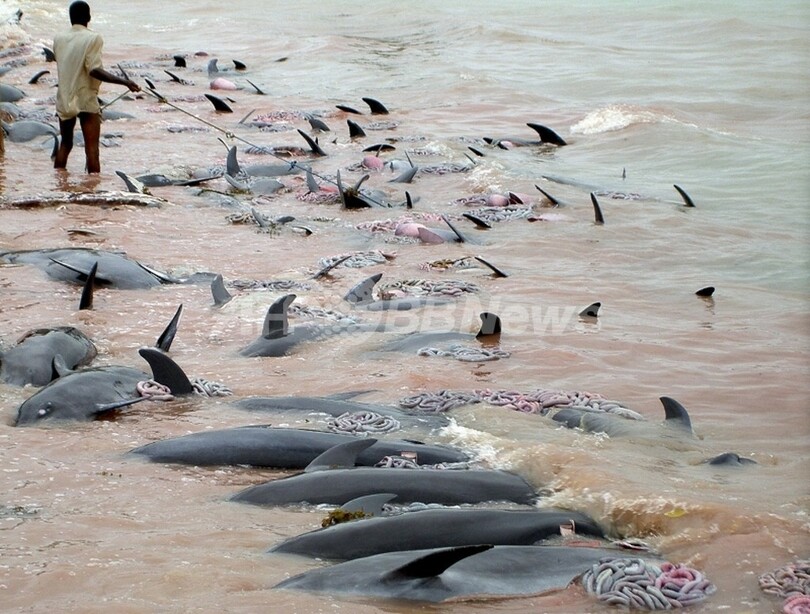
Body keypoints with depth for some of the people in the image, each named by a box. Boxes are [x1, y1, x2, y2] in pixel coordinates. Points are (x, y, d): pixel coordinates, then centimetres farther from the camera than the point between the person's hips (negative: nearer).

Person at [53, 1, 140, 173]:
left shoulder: (59, 39, 3)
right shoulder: (93, 38, -11)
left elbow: (63, 65, 10)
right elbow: (94, 70, -21)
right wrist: (125, 82, -23)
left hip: (64, 100, 5)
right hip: (86, 100, -5)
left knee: (65, 144, 18)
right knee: (92, 149, -3)